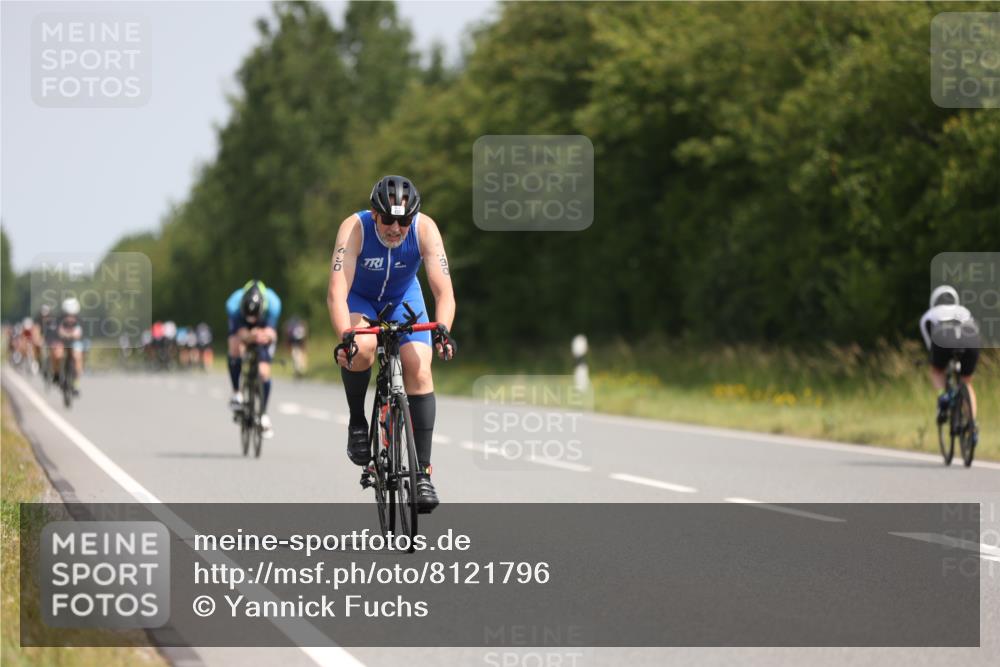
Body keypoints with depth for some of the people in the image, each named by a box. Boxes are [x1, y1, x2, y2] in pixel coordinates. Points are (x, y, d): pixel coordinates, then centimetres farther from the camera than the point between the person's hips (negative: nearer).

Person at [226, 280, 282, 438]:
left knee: (264, 371, -11)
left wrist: (265, 336, -62)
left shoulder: (273, 304, -38)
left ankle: (263, 415, 4)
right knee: (235, 349, -31)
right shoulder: (233, 305, -38)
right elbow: (242, 333, -39)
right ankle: (236, 393, -11)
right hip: (242, 328, 0)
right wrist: (251, 336, -62)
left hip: (264, 329, 0)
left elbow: (271, 333, -38)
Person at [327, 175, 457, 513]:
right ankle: (357, 422, -6)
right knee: (362, 347, -34)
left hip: (403, 299, 2)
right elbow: (337, 292, -40)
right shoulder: (354, 228, -32)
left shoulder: (425, 229, -28)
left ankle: (422, 472, -10)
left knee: (419, 371, -17)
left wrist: (442, 330, -51)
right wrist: (345, 337, -57)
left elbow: (444, 291, -32)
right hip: (359, 299, -2)